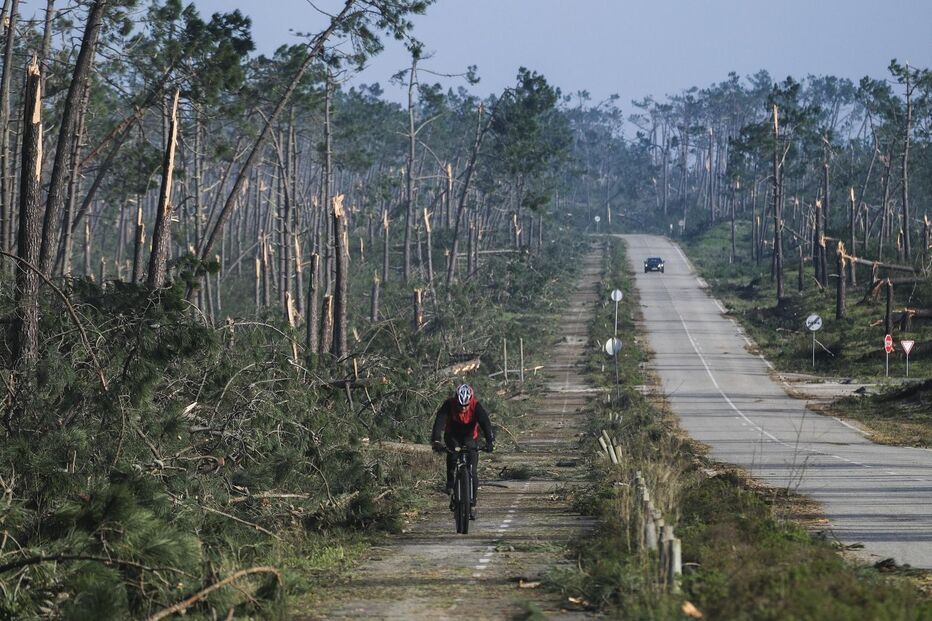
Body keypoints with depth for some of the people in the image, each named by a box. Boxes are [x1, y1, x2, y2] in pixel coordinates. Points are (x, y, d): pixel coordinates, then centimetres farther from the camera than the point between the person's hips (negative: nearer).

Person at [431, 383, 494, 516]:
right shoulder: (448, 405, -26)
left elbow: (485, 423, -36)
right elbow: (439, 422, -37)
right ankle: (450, 482, -8)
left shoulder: (476, 406, -25)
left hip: (470, 438, 0)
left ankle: (472, 504, -1)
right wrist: (436, 440, -53)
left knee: (473, 471, -10)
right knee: (452, 454, -32)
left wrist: (490, 441, -52)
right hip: (453, 436, 0)